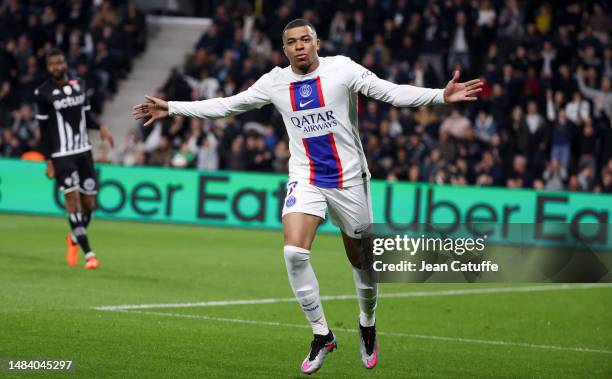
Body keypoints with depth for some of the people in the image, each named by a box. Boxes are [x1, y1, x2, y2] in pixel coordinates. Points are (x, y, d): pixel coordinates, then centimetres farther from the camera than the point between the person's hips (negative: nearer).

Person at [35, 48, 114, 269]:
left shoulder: (80, 85, 9)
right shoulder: (43, 93, -3)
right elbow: (44, 130, -1)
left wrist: (99, 127, -3)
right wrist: (48, 160, -5)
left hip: (83, 151, 5)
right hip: (61, 155, -5)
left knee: (89, 203, 4)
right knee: (73, 198, -15)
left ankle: (74, 239, 34)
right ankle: (88, 254, -15)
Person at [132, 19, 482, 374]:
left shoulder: (342, 68, -9)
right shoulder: (275, 82, 1)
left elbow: (391, 91, -15)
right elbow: (226, 105, 10)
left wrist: (442, 95, -28)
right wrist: (171, 108, 10)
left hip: (349, 179, -2)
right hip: (305, 181, 2)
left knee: (361, 259, 6)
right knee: (295, 253, -19)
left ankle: (368, 324, 35)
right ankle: (322, 334, -5)